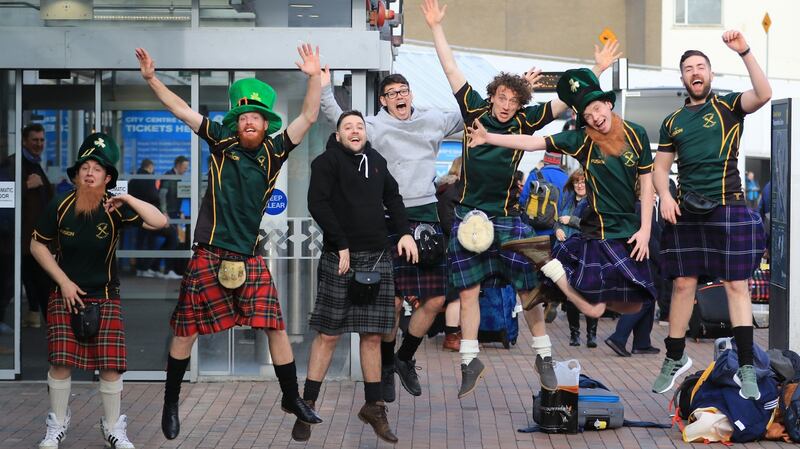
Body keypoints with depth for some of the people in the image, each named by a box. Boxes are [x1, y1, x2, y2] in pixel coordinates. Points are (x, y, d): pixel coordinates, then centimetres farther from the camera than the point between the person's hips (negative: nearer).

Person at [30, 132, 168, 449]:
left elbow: (160, 222, -18)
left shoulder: (114, 209, -10)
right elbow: (37, 245, 1)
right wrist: (64, 282, -5)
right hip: (66, 294, 0)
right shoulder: (59, 207, -9)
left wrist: (127, 200, -27)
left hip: (105, 297, 0)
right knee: (61, 361, -7)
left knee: (111, 364, -6)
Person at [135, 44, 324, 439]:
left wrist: (314, 78, -17)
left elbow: (309, 117, -5)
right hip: (209, 254, -1)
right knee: (187, 328, 5)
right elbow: (182, 110, 0)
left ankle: (292, 398, 17)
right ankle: (171, 403, 20)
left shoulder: (274, 151, 2)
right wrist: (151, 79, -8)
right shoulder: (222, 142, 0)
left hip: (250, 257, 2)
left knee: (276, 326, 1)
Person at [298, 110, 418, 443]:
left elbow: (393, 197, 22)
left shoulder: (377, 161, 14)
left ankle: (374, 407, 15)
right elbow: (317, 203, -13)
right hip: (340, 257, -5)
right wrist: (342, 245, -17)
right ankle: (307, 406, 5)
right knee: (328, 334, -2)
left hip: (377, 258, 5)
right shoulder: (328, 161, -3)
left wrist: (405, 232, 6)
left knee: (372, 335, 8)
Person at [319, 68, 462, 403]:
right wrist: (323, 89, -27)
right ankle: (386, 366, 18)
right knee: (393, 300, -3)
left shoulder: (433, 121, 11)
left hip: (427, 215, 4)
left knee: (435, 299, 5)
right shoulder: (374, 126, 0)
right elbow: (339, 118, -12)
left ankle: (405, 358, 26)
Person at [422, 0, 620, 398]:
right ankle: (470, 362, 13)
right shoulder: (475, 111, 1)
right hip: (469, 214, 1)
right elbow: (451, 70, 2)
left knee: (528, 290, 2)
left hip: (508, 216, 0)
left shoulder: (524, 122, 1)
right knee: (467, 292, 3)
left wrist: (597, 69, -4)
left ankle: (544, 357, 15)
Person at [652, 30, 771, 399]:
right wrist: (665, 196, -4)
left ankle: (746, 368, -2)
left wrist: (744, 52, -25)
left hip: (728, 207, -3)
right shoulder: (672, 122, 13)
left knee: (736, 284, -4)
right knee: (683, 284, 6)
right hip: (686, 211, 3)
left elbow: (763, 95, -17)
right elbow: (661, 167, 16)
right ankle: (675, 359, 19)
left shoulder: (728, 106, 2)